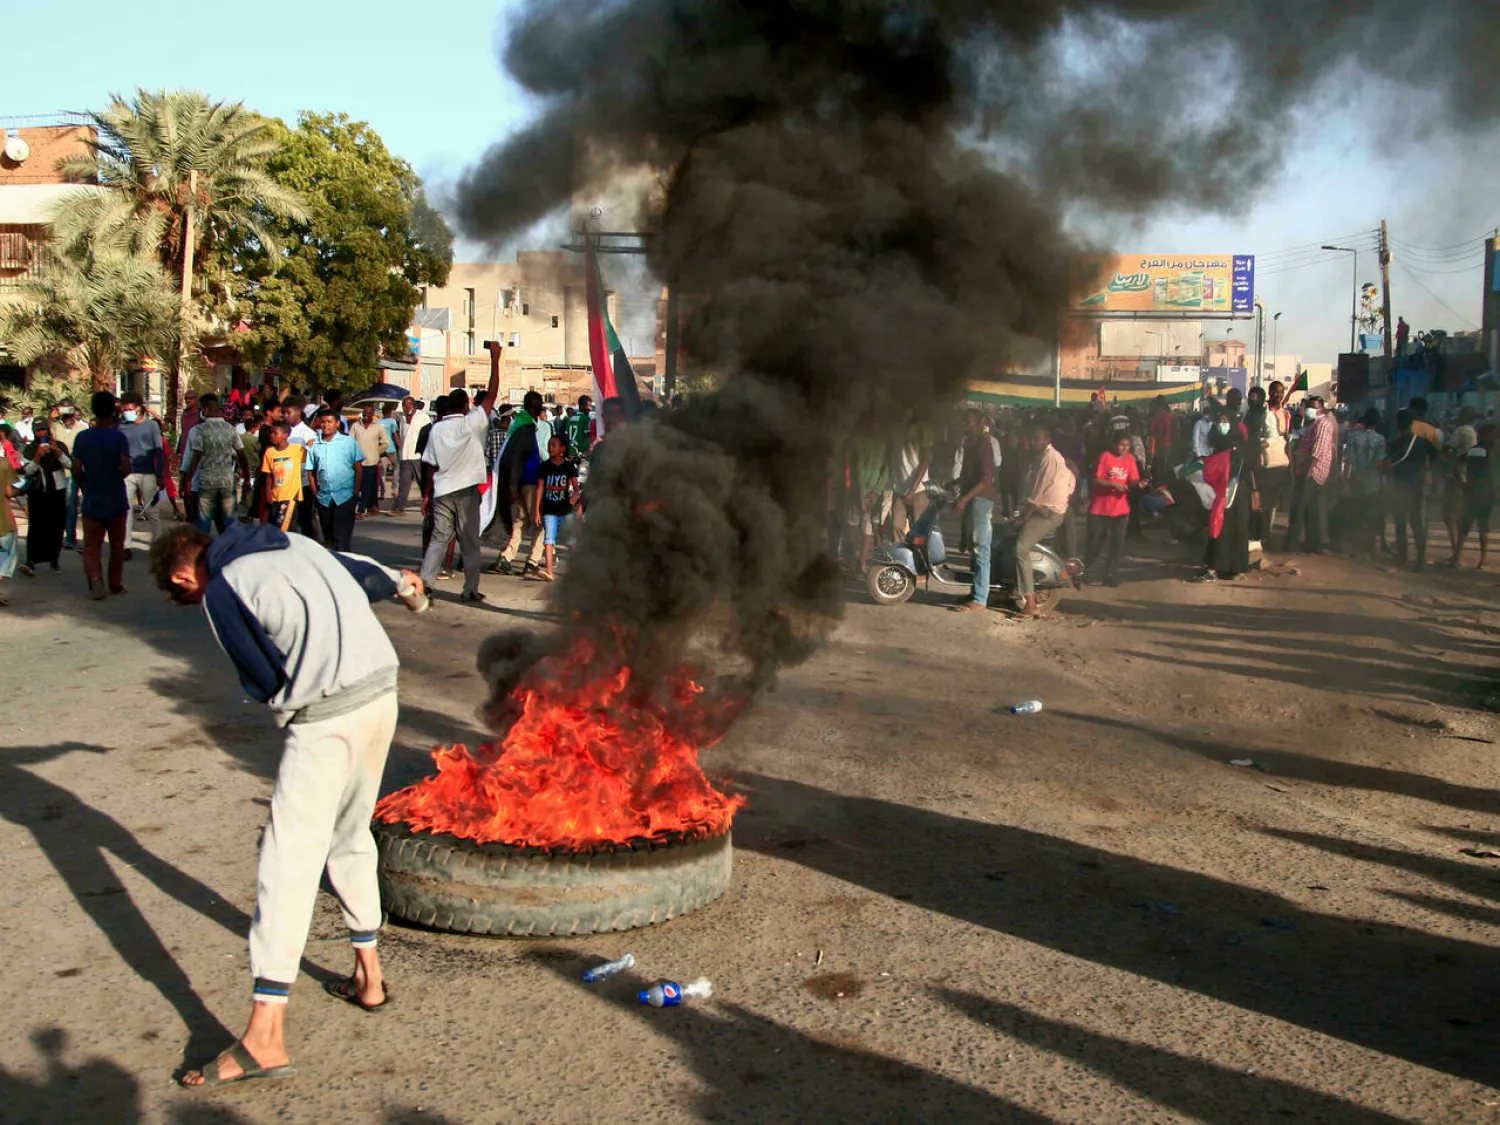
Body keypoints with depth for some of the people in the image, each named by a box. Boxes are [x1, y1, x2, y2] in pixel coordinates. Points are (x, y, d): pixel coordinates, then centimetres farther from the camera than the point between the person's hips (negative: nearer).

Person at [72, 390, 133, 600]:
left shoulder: (82, 438, -4)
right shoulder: (118, 437, -11)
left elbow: (76, 471, -5)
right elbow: (126, 469, -20)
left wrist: (85, 486, 14)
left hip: (92, 501, 1)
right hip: (116, 501, -1)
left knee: (91, 545, 6)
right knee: (117, 545, 15)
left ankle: (94, 576, -18)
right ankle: (115, 584, 22)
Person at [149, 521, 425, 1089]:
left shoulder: (221, 594, -3)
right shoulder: (293, 543, 17)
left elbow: (265, 680, -6)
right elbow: (358, 569, 33)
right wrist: (399, 582, 54)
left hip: (326, 716, -8)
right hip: (383, 689, 8)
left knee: (288, 858, -6)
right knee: (350, 835, 24)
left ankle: (265, 1037, -6)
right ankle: (369, 976, 36)